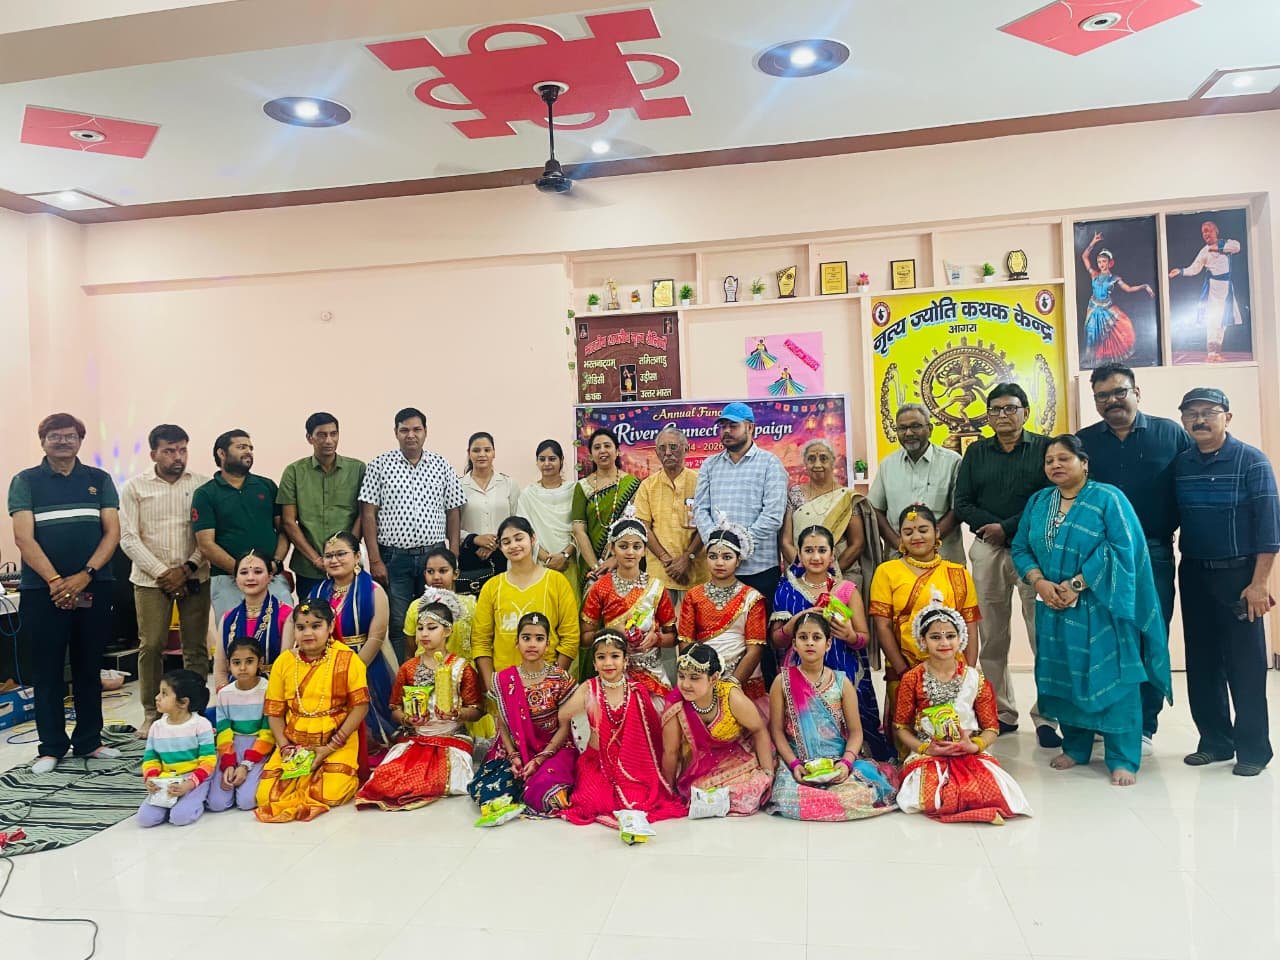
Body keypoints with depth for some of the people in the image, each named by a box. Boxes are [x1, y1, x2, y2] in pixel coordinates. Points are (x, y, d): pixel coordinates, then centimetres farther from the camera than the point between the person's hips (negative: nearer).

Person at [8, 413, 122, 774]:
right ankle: (51, 747, 14)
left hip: (93, 589, 2)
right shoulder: (25, 481, 4)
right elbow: (23, 538, -5)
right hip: (42, 590, -1)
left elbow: (112, 532, 2)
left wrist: (84, 576, -11)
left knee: (89, 669, 9)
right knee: (47, 672, 4)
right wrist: (56, 581, -15)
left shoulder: (99, 480, 9)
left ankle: (88, 741, 19)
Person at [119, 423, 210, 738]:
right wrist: (162, 572, -9)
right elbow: (129, 538, -1)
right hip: (151, 579, 0)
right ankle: (151, 714, 14)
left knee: (196, 647, 3)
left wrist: (187, 569, -10)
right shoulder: (135, 487, 4)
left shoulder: (203, 485, 2)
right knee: (151, 646, 1)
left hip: (194, 578, 0)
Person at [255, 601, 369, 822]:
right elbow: (274, 712, 5)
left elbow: (360, 706, -10)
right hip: (294, 743, 4)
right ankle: (304, 775, 14)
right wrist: (285, 747, -10)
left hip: (337, 741, -3)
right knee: (266, 796, -11)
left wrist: (331, 747, -15)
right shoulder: (284, 661, 2)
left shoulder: (346, 658, -8)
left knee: (331, 794, -23)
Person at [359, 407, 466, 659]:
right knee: (397, 626, 3)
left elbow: (453, 513, 8)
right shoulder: (379, 466, 1)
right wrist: (375, 560, -8)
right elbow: (368, 514, -2)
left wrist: (453, 558, 1)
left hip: (434, 556, 2)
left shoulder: (442, 466, 7)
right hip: (393, 558, -2)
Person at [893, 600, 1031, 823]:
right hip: (927, 755, -1)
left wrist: (974, 746, -15)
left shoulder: (975, 679, 4)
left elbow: (991, 727, 5)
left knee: (991, 791, -31)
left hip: (971, 755, 1)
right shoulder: (913, 679, 0)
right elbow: (901, 727, 3)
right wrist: (925, 748, -14)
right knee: (929, 797, -32)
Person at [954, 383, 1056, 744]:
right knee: (992, 637, 6)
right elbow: (962, 503, 6)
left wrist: (1008, 527, -13)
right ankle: (1002, 712, 15)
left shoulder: (1044, 448, 3)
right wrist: (991, 526, -10)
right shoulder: (976, 452, 12)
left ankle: (1046, 717, 3)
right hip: (988, 551, 3)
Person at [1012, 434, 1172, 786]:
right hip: (1054, 608, 5)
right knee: (1063, 677, 9)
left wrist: (1077, 585, -17)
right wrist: (1039, 582, -11)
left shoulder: (1107, 498, -5)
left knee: (1110, 677, -4)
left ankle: (1123, 759, 6)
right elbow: (1021, 549, 7)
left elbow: (1122, 548, -15)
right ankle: (1075, 747, 23)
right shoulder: (1037, 502, 10)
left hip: (1100, 606, -5)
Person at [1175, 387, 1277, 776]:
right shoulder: (1179, 464, 5)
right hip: (1193, 574, 4)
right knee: (1201, 662, 10)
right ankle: (1215, 741, 22)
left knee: (1245, 665, 1)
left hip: (1237, 574, -4)